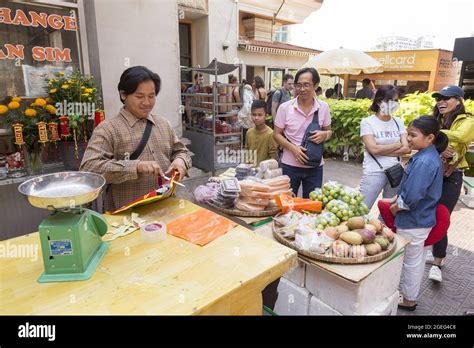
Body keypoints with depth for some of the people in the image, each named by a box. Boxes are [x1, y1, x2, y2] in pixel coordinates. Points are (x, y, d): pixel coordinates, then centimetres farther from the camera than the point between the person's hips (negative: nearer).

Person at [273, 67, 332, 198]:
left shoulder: (323, 107, -1)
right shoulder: (285, 107, -8)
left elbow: (328, 131, 11)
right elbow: (276, 134, -2)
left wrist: (324, 135, -14)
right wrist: (293, 148, -17)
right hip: (290, 165, -1)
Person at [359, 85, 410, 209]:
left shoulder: (398, 122, 8)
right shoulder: (367, 122, -6)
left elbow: (406, 148, -1)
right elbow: (374, 149, -16)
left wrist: (382, 151, -11)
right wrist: (398, 144, -3)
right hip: (374, 172, -5)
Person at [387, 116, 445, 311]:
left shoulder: (424, 162, -28)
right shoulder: (429, 156, 4)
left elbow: (413, 196, -30)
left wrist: (398, 206, -13)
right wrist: (397, 198, 6)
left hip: (413, 222, -10)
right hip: (421, 219, 10)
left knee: (412, 260, 8)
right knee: (416, 259, 22)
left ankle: (408, 300, 27)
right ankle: (408, 293, 40)